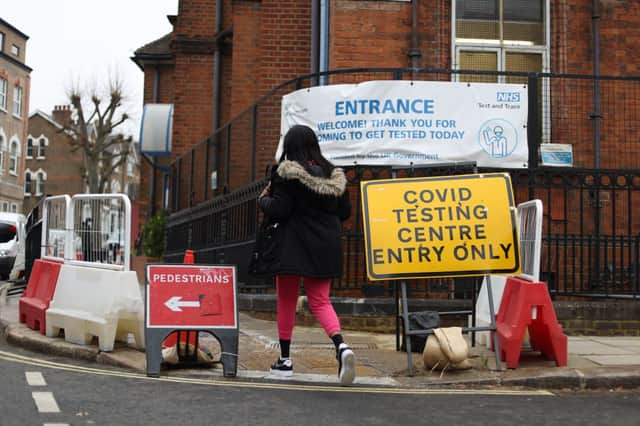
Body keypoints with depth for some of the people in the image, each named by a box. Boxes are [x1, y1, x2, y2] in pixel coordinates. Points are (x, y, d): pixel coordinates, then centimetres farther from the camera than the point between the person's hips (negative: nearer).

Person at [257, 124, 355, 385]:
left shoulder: (288, 173, -10)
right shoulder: (333, 174, 7)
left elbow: (279, 210, -14)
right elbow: (344, 211, 10)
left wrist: (263, 199, 6)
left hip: (294, 245, -4)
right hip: (326, 246, 4)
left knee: (286, 300, 10)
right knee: (320, 300, 9)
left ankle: (285, 358, 15)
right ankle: (340, 345, -17)